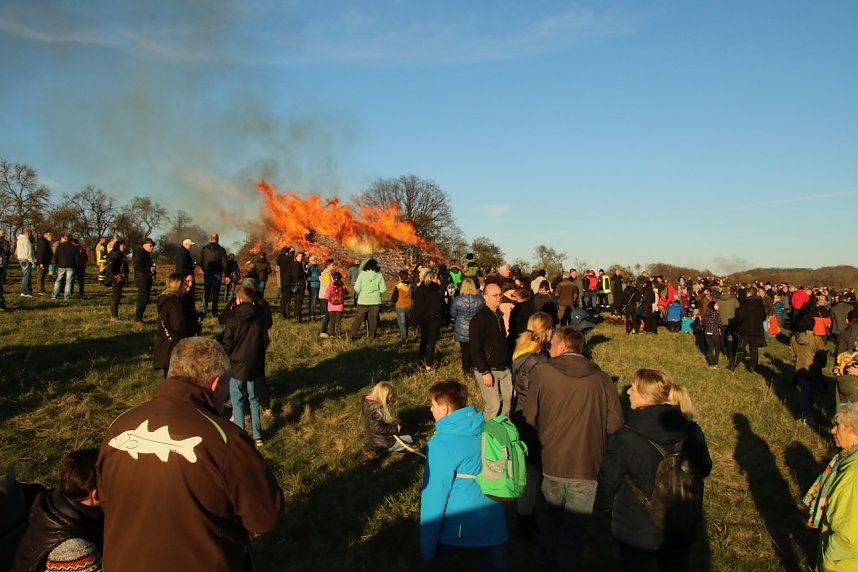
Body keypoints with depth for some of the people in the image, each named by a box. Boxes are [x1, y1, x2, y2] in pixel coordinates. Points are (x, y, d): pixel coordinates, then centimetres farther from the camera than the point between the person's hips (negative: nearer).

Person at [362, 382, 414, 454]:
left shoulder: (370, 402, 3)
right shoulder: (376, 408, -28)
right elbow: (378, 429, -29)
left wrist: (395, 426, -1)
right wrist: (395, 429, -18)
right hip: (382, 444, -10)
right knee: (409, 439, 3)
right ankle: (386, 450, -3)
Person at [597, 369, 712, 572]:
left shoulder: (624, 439, -28)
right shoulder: (692, 431, -17)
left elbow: (608, 484, -16)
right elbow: (704, 470, 3)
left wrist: (604, 501, 6)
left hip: (636, 533, -3)